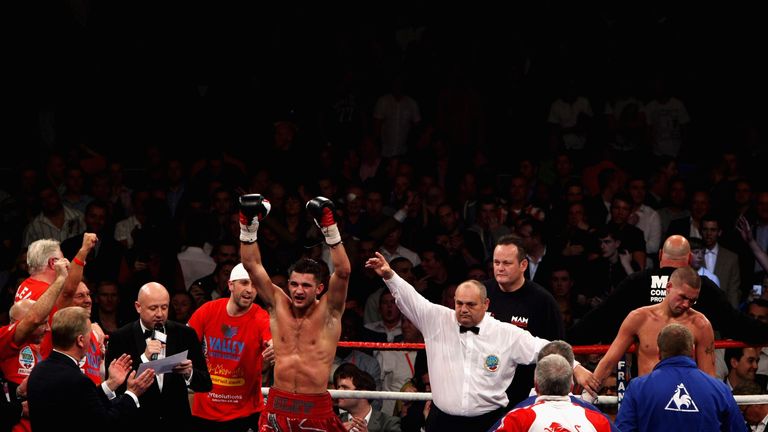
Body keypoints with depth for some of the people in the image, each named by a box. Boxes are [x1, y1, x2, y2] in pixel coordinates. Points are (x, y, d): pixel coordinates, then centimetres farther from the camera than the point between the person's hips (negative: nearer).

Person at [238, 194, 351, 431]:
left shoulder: (328, 312, -2)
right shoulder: (278, 305, 6)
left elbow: (343, 272, -15)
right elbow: (252, 265, 2)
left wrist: (330, 229, -24)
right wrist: (248, 227, -9)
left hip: (317, 407, -2)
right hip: (278, 405, 2)